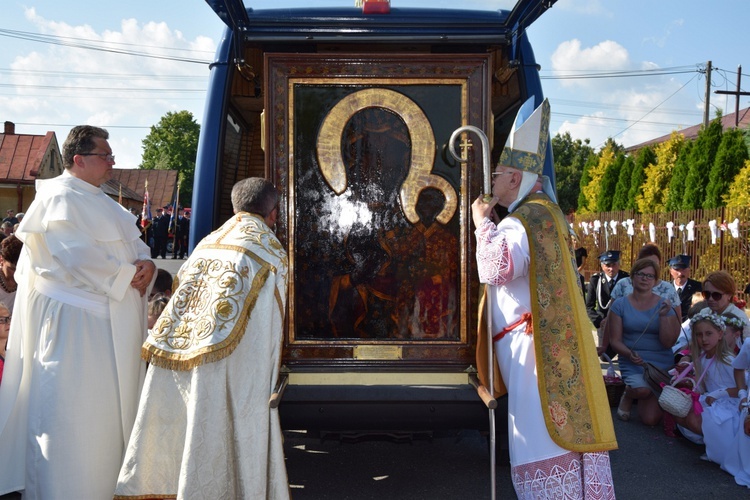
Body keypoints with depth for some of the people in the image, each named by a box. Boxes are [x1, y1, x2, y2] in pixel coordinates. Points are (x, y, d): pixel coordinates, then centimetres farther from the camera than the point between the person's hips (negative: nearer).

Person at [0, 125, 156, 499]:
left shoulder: (98, 200, 17)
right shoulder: (60, 198, -13)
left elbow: (131, 242, 14)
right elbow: (78, 259, -23)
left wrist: (145, 263, -7)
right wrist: (127, 275, -14)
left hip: (109, 319, 10)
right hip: (73, 318, -10)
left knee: (108, 404, 16)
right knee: (72, 406, -1)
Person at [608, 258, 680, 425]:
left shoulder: (664, 306, 3)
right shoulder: (620, 305, 1)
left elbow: (668, 343, -4)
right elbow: (615, 340, -1)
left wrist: (664, 316, -15)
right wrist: (629, 354, -21)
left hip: (662, 364, 1)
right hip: (632, 363, -1)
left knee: (651, 419, -9)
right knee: (642, 388, -35)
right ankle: (628, 394, 4)